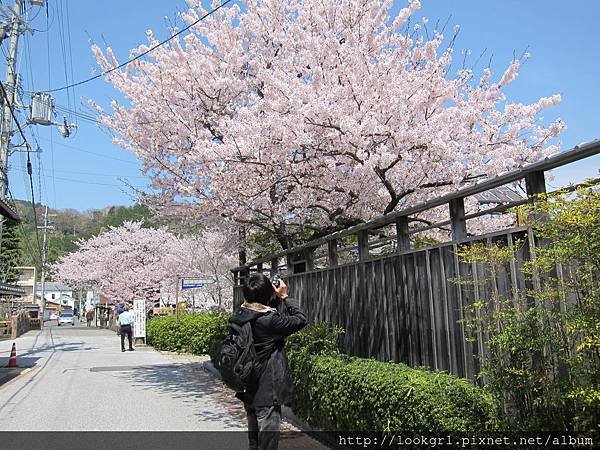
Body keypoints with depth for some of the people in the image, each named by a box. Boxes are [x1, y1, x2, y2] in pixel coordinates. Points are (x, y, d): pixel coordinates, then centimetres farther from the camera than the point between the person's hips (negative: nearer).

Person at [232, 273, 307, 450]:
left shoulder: (239, 316, -2)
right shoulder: (269, 320, -24)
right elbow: (301, 319, -12)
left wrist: (277, 299, 3)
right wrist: (284, 296, -5)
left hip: (248, 390, 8)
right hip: (267, 393, -8)